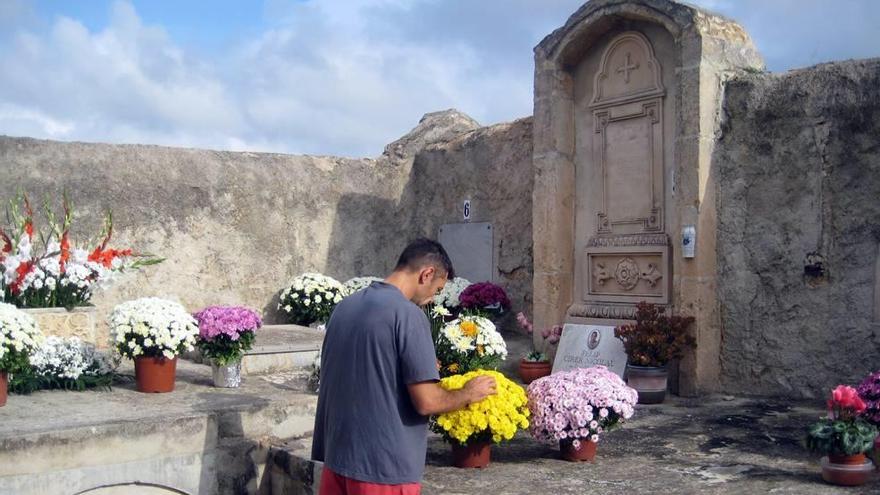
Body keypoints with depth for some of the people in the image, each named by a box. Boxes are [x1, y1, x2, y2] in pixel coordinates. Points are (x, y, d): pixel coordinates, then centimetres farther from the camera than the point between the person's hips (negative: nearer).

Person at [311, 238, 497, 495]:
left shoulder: (344, 306, 7)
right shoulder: (408, 314, -16)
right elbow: (426, 402, -18)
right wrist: (468, 394, 0)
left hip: (336, 457, 7)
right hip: (384, 467, -7)